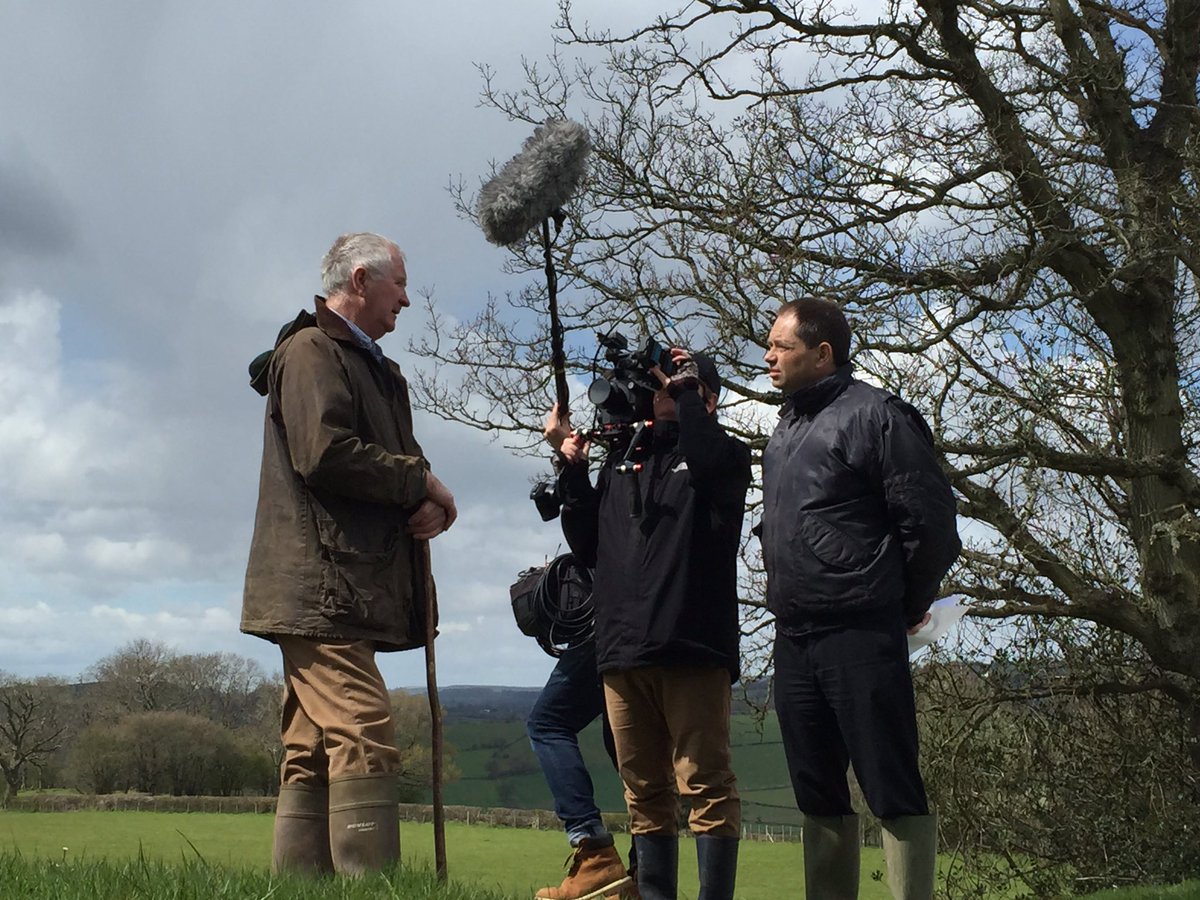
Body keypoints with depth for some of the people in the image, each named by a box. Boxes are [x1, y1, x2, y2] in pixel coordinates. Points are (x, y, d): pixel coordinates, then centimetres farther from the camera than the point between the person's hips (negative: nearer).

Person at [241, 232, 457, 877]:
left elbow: (397, 472, 23)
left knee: (313, 753, 7)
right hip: (323, 587, -10)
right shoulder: (312, 351, -4)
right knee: (364, 738, -17)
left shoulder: (373, 367, 27)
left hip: (342, 592, 10)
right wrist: (421, 481, -7)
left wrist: (429, 505, 0)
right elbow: (326, 453, -18)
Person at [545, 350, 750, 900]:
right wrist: (571, 468, 9)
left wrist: (687, 388, -5)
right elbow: (588, 546, 16)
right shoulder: (620, 460, 22)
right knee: (644, 791, 8)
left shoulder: (725, 454, 8)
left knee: (705, 784, -5)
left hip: (692, 647, -5)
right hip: (622, 650, 5)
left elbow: (708, 462, -18)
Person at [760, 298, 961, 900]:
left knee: (892, 792, -5)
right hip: (793, 640, 8)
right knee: (819, 796, 12)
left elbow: (930, 518, -9)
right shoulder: (785, 427, 17)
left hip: (861, 638, -8)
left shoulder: (875, 415, -8)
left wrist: (907, 607, -1)